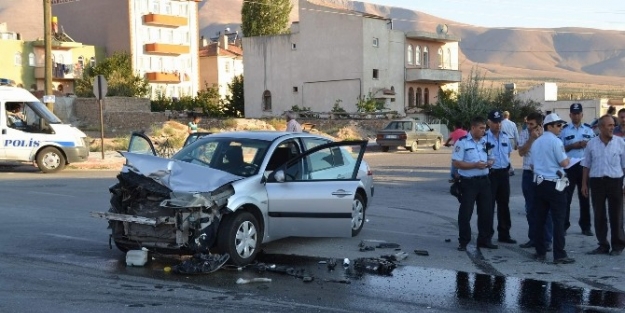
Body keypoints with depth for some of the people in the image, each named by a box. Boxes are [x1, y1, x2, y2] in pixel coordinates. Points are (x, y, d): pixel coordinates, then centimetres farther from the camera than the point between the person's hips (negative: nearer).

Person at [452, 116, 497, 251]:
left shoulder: (485, 142, 11)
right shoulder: (462, 142, -8)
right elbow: (456, 163, -12)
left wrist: (488, 163, 0)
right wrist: (475, 165, -19)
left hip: (484, 181, 6)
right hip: (468, 182, -6)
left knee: (486, 211, 9)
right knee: (465, 213, -1)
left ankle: (484, 239, 20)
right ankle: (463, 241, 8)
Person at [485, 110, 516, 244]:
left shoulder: (505, 136, 9)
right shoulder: (484, 137, -11)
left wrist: (508, 165, 11)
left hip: (504, 173, 7)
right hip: (490, 173, -6)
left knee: (504, 204, 14)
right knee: (489, 205, -2)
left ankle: (504, 234, 25)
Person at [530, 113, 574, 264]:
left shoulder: (536, 142, 12)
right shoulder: (556, 141, -11)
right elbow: (564, 163, -15)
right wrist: (568, 160, 6)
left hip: (540, 183, 7)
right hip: (554, 184, -7)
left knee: (539, 219, 9)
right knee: (558, 220, -4)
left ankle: (540, 253, 13)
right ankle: (559, 255, -4)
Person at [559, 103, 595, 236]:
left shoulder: (589, 129, 8)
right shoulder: (564, 130, 1)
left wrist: (588, 144, -11)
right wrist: (572, 146, -15)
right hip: (569, 166, -2)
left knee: (584, 196, 9)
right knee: (566, 196, 0)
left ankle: (585, 226, 17)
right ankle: (563, 225, 6)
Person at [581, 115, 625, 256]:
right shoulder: (591, 144, 3)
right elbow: (586, 166, 8)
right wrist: (584, 184, 5)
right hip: (597, 181, 1)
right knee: (599, 215, 7)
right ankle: (603, 245, 18)